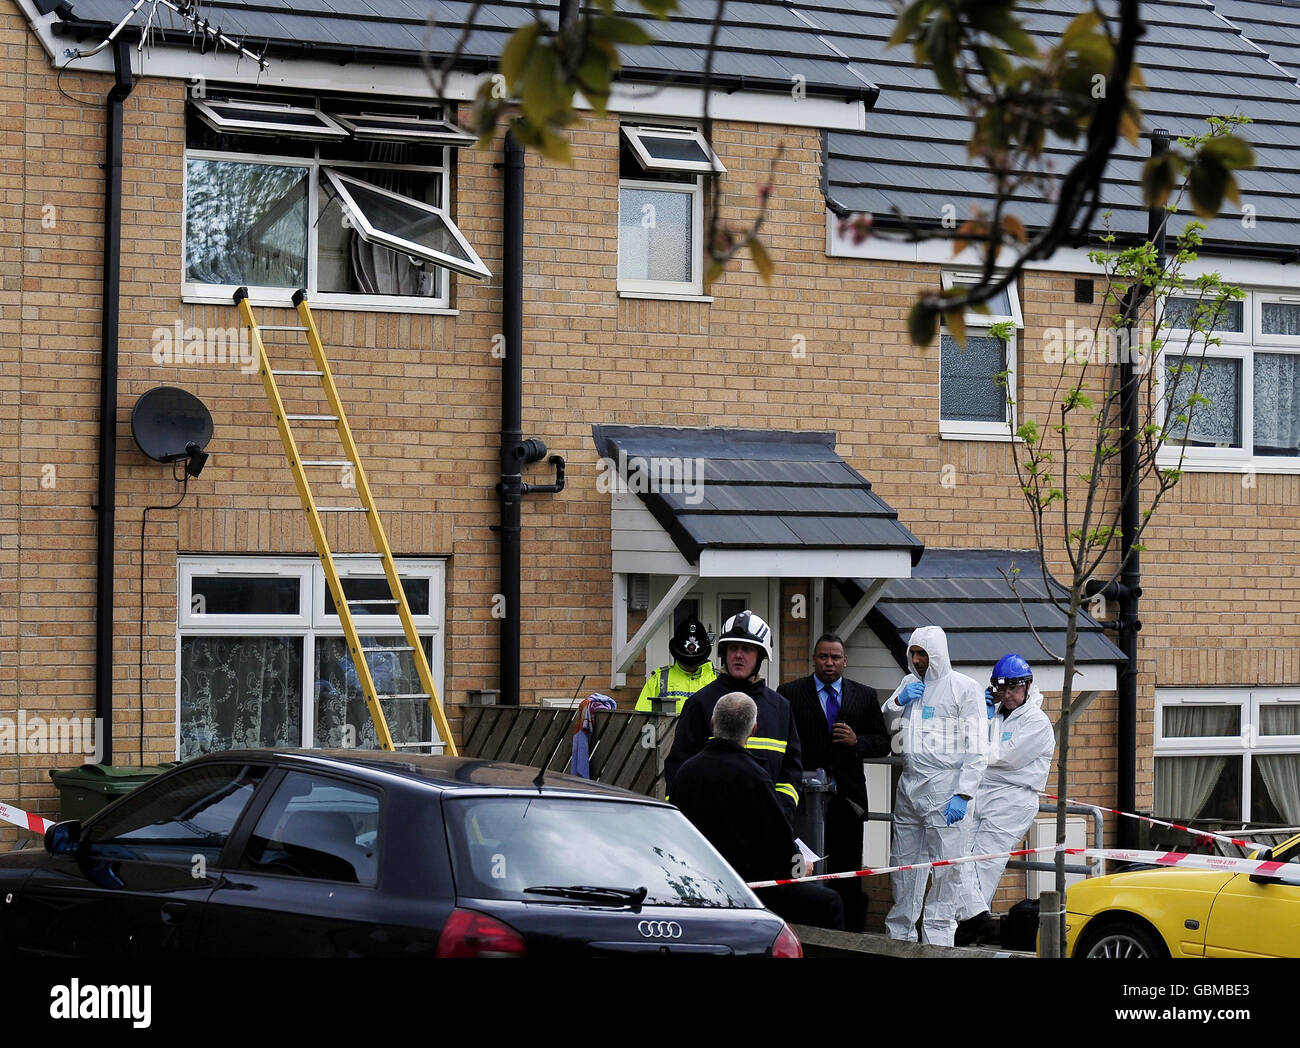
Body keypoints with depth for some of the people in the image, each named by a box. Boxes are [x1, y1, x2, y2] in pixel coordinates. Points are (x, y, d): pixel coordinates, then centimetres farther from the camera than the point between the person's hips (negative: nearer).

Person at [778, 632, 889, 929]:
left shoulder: (865, 696, 11)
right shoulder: (789, 693, 5)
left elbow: (883, 743, 11)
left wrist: (857, 741, -10)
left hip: (847, 797, 2)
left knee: (847, 872, 3)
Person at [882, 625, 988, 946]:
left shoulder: (964, 687, -2)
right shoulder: (909, 683, 16)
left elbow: (977, 748, -6)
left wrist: (963, 795, -14)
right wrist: (898, 701, 2)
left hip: (945, 787, -6)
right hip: (909, 787, 6)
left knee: (945, 869, -5)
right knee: (903, 864, 9)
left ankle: (938, 938, -2)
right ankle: (899, 933, 17)